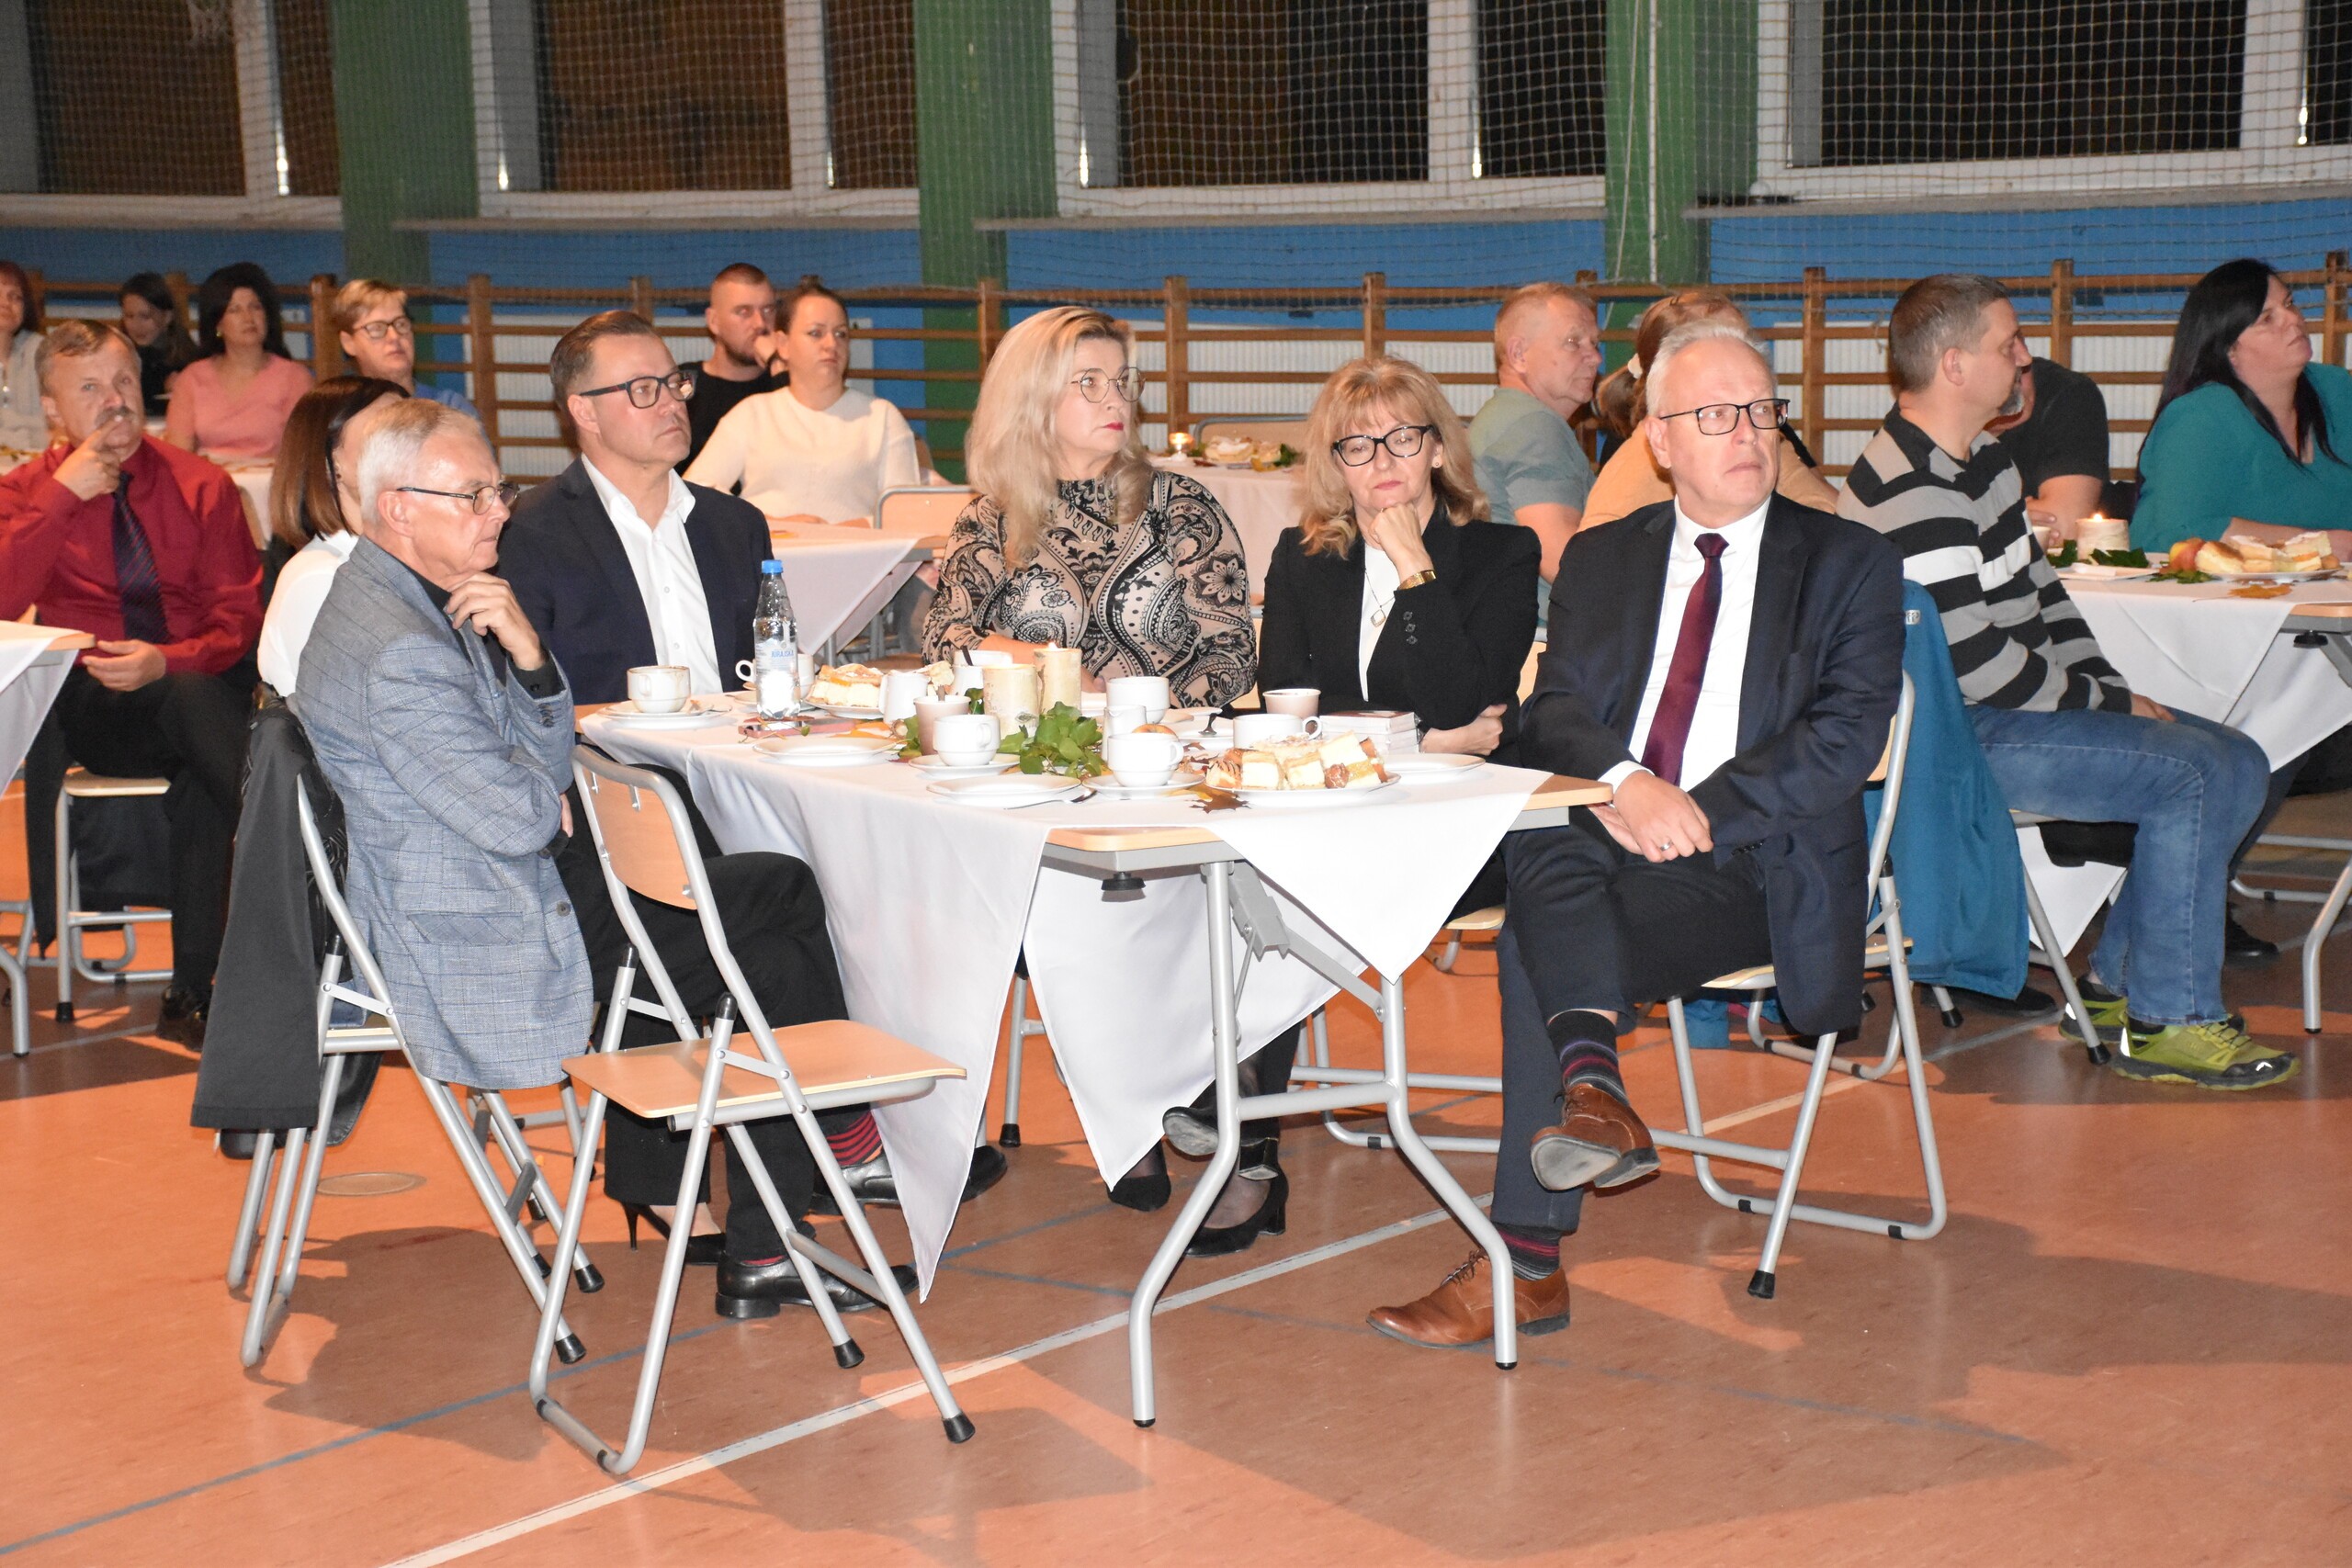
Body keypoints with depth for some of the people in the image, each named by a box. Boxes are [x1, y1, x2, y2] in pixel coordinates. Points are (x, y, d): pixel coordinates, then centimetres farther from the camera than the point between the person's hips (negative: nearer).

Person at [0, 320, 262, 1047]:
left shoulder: (201, 486, 8)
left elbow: (242, 619, 3)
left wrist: (167, 662, -17)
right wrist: (64, 494, -13)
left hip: (202, 685, 1)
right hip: (93, 707, -1)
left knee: (201, 787, -34)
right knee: (196, 704, -35)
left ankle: (193, 993, -22)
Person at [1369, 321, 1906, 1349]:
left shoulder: (1848, 564, 8)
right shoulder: (1601, 559, 18)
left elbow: (1846, 736, -4)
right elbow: (1554, 712, 6)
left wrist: (1701, 812, -17)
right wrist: (1625, 784, -17)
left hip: (1752, 864, -3)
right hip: (1606, 837, 3)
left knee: (1535, 945, -29)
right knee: (1548, 844, -34)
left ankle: (1525, 1264, -30)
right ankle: (1592, 1090, -49)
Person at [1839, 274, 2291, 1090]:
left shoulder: (1985, 460, 13)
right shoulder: (1908, 498, -21)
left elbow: (2041, 592, 20)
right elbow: (1978, 663, -23)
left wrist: (2108, 689, 5)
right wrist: (2113, 706, -11)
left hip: (2024, 708, 11)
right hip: (1961, 736, -11)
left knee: (2237, 765, 6)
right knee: (2192, 777, -20)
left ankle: (2120, 976, 12)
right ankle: (2167, 1021, -11)